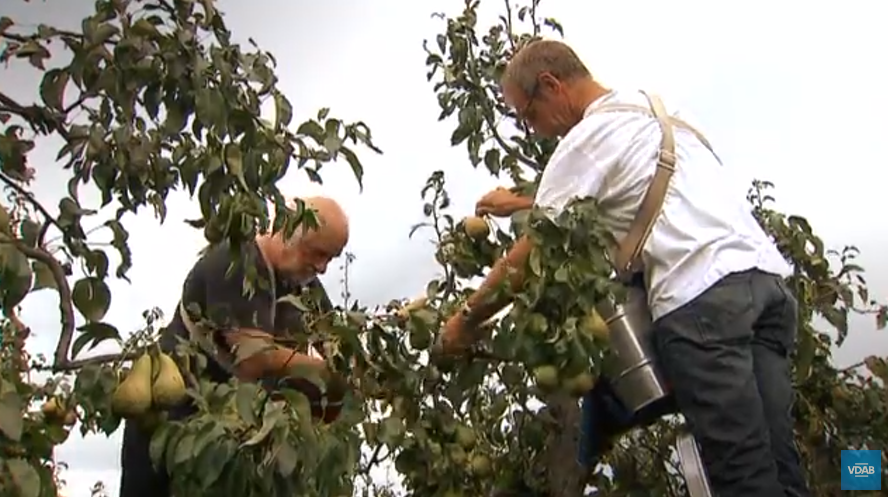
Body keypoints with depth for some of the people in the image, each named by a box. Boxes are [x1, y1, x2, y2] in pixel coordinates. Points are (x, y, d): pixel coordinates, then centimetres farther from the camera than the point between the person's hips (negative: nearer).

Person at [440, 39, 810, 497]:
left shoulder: (587, 137, 2)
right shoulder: (650, 108, 29)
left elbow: (528, 258, 2)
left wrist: (465, 320, 14)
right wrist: (526, 204, 50)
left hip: (702, 295, -9)